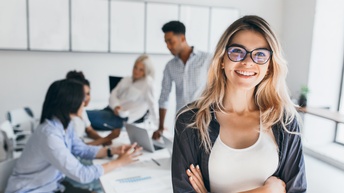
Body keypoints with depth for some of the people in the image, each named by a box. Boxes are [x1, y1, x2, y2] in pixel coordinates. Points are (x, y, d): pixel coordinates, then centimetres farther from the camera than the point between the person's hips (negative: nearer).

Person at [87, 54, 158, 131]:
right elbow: (113, 94, 10)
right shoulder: (126, 79, 18)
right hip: (111, 110, 7)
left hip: (121, 118, -7)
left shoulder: (148, 82, -2)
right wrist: (115, 106, -13)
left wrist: (158, 125, -9)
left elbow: (152, 104, -8)